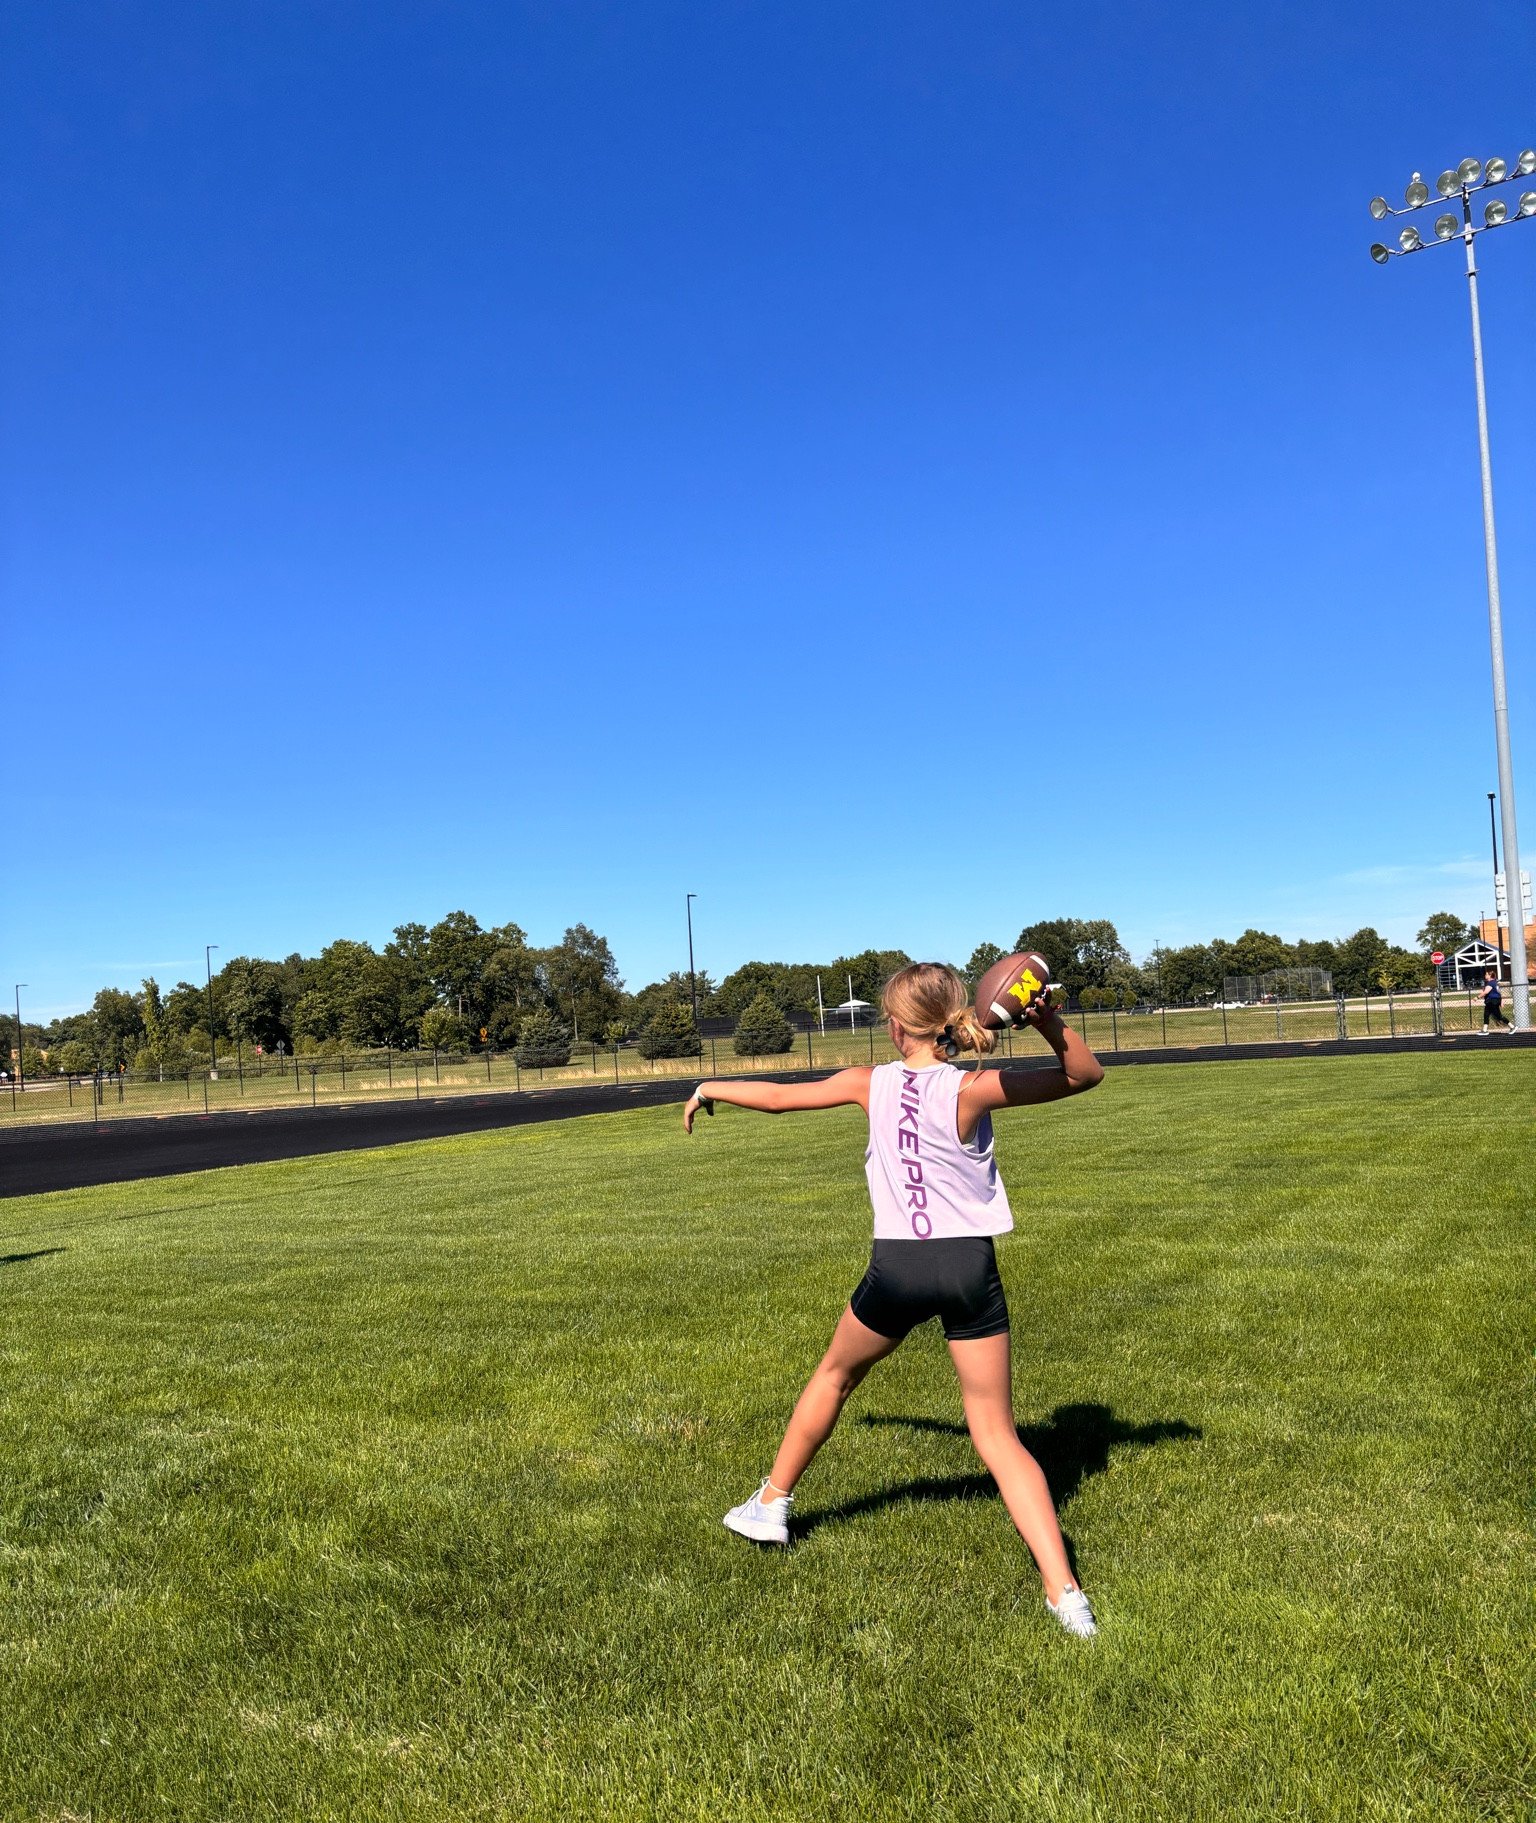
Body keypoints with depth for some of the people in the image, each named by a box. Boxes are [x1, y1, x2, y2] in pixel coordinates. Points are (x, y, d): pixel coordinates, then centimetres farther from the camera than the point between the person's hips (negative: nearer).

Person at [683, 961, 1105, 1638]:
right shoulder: (974, 1090, -6)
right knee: (997, 1435, 8)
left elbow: (778, 1096, 11)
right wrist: (1049, 1023, -17)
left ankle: (771, 1504, 42)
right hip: (971, 1267, 0)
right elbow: (1086, 1075, 0)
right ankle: (1064, 1592, -1)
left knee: (835, 1373, 27)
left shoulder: (870, 1083, -2)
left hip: (898, 1266, 0)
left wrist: (709, 1088, 29)